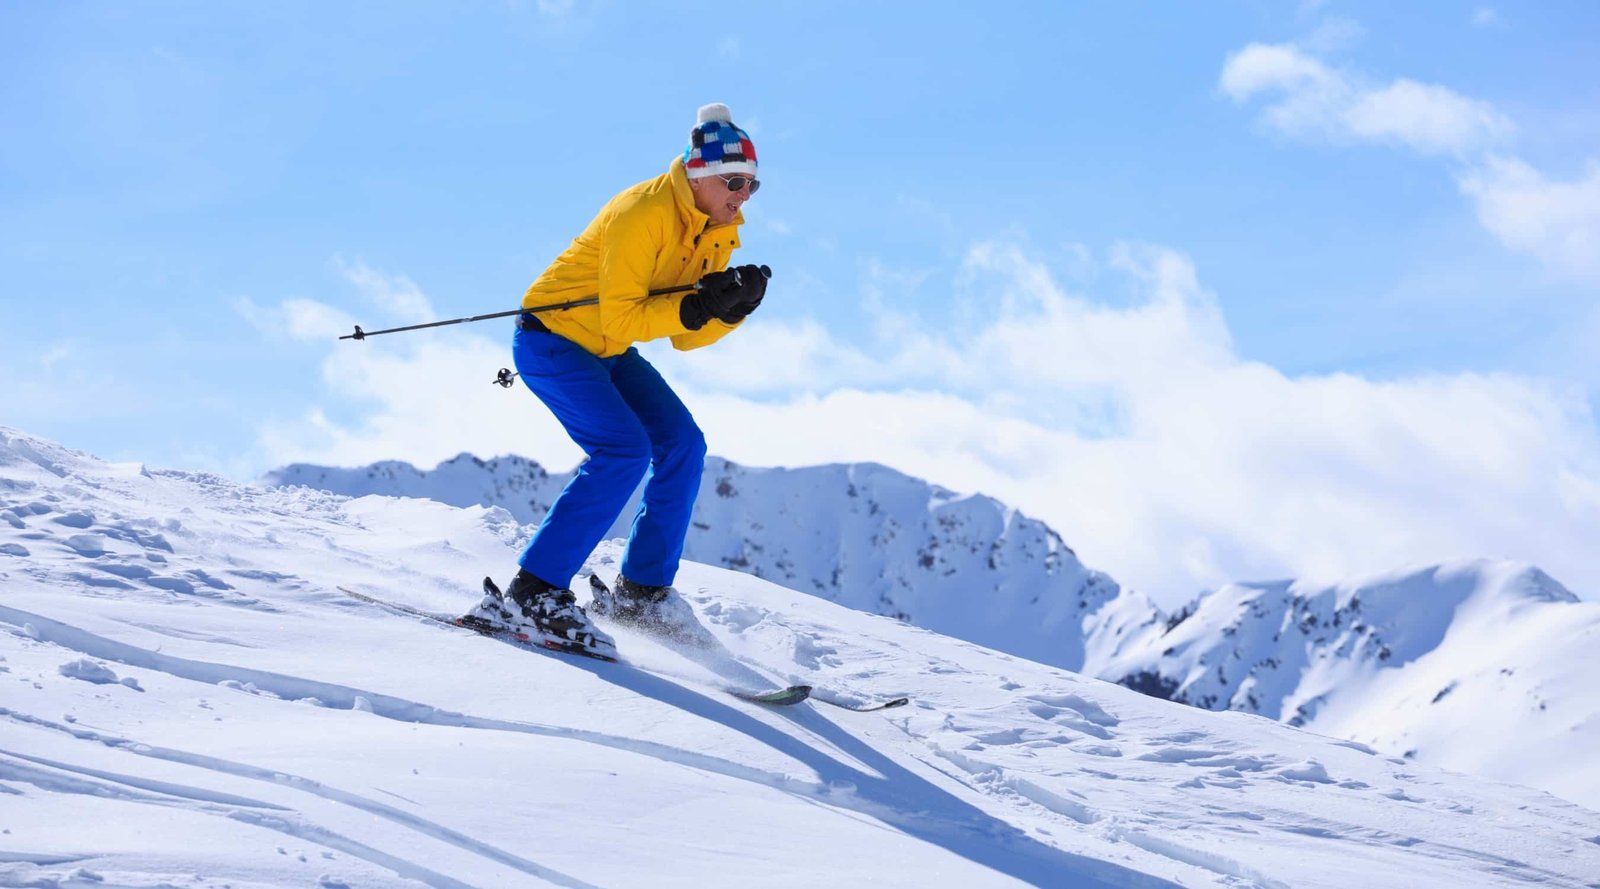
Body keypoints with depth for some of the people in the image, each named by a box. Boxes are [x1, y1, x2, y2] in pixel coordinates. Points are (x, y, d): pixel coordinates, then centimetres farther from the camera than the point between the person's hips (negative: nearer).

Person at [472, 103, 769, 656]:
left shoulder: (718, 233, 0)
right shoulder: (643, 215, -26)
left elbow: (685, 337, 0)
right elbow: (620, 320, -29)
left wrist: (731, 309, -17)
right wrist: (697, 307, -34)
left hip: (607, 354, 9)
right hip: (552, 340, -9)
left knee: (682, 444, -4)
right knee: (624, 451, -23)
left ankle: (642, 592, 5)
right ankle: (534, 593, -21)